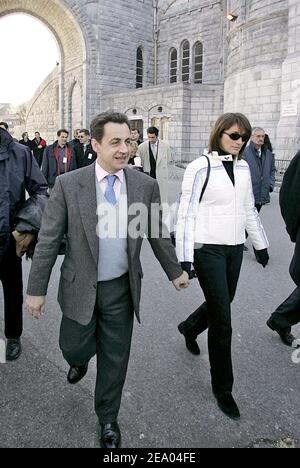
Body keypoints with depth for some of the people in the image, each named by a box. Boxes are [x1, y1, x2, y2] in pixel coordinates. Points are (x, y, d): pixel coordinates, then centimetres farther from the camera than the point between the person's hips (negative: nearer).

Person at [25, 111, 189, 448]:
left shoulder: (146, 186, -5)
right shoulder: (68, 185, -11)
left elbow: (157, 234, 7)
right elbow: (48, 240, -7)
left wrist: (175, 271, 15)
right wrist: (36, 289, -5)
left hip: (121, 288, 1)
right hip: (80, 288, -1)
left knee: (115, 358, 13)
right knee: (73, 347, 16)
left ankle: (108, 418, 39)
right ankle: (80, 361, 56)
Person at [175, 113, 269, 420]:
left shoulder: (243, 168, 8)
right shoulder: (200, 167, -11)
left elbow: (249, 210, 17)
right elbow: (186, 213, -12)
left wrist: (260, 244, 19)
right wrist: (184, 258, -16)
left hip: (234, 248, 7)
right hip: (208, 249, -6)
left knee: (221, 304, 19)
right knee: (222, 320, -2)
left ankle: (189, 327, 52)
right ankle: (222, 388, 16)